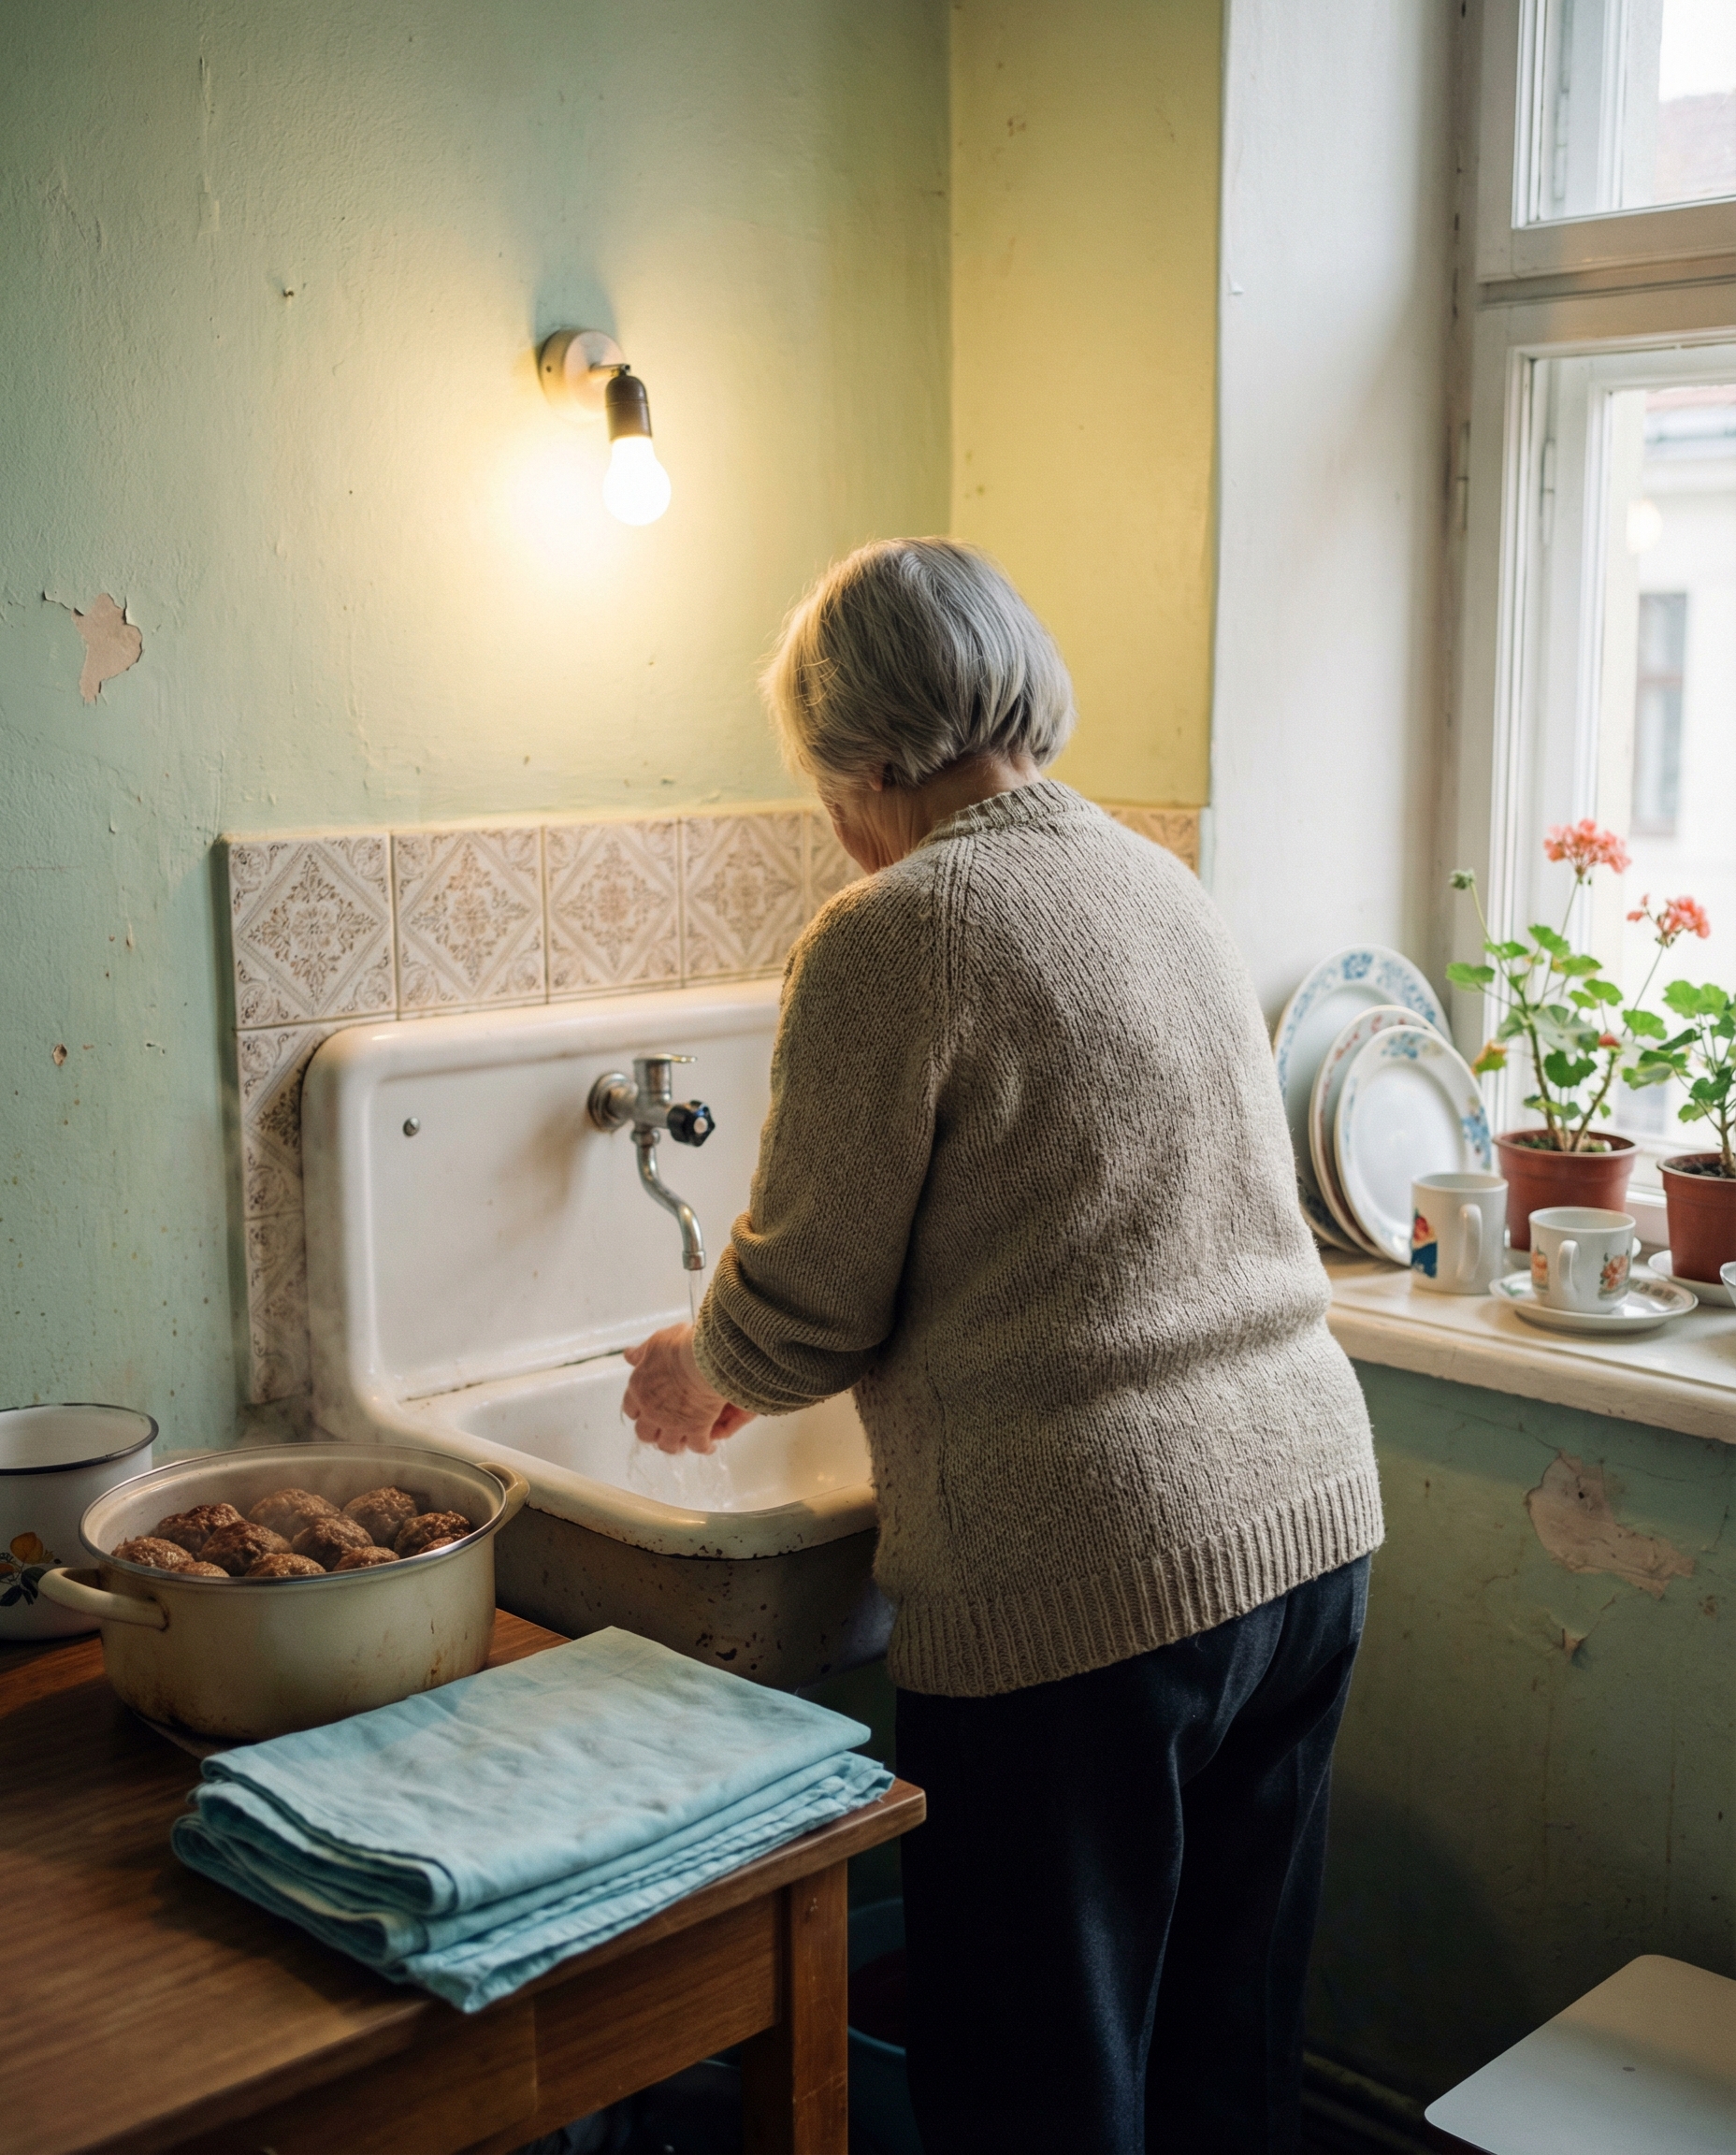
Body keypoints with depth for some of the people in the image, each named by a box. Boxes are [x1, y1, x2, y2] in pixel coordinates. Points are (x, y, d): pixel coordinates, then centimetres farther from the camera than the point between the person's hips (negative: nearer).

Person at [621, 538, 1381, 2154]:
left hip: (1084, 1581, -8)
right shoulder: (1160, 883, 11)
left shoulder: (889, 937, -13)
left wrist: (693, 1376, 13)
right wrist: (755, 1358, 28)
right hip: (1311, 1517, 8)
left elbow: (804, 1310, -10)